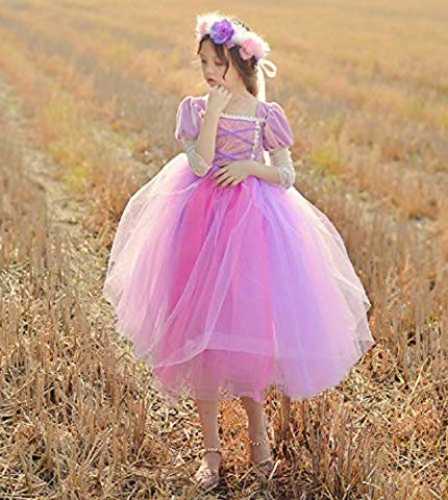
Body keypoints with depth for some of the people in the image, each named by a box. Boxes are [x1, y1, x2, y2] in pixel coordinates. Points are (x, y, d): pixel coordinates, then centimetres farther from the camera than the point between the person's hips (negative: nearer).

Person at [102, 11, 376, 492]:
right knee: (200, 331, 2)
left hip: (254, 221, 0)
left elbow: (286, 174, 4)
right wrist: (215, 108, -14)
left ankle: (257, 429, 29)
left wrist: (251, 166, -12)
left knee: (251, 326, 2)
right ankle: (211, 447, 16)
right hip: (201, 219, 1)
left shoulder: (265, 113, 2)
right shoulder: (194, 108, 1)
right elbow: (199, 164, -14)